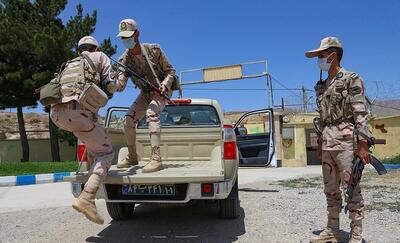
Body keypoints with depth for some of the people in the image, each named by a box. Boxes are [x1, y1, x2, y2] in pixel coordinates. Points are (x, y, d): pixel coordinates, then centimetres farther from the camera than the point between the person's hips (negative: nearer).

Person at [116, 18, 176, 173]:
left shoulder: (154, 50, -18)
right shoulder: (125, 59, -9)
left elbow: (170, 71, -9)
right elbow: (120, 83, -21)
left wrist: (165, 84, -29)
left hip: (161, 91, -5)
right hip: (145, 93, 5)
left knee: (151, 113, -33)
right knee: (128, 121, -4)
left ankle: (156, 159, -39)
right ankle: (132, 157, 16)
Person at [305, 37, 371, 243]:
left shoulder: (351, 79, -3)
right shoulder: (322, 86, 17)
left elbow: (361, 114, -10)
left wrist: (363, 144, -17)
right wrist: (320, 142, 18)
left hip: (346, 139, -7)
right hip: (327, 142, 7)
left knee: (351, 188, -2)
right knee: (330, 189, 11)